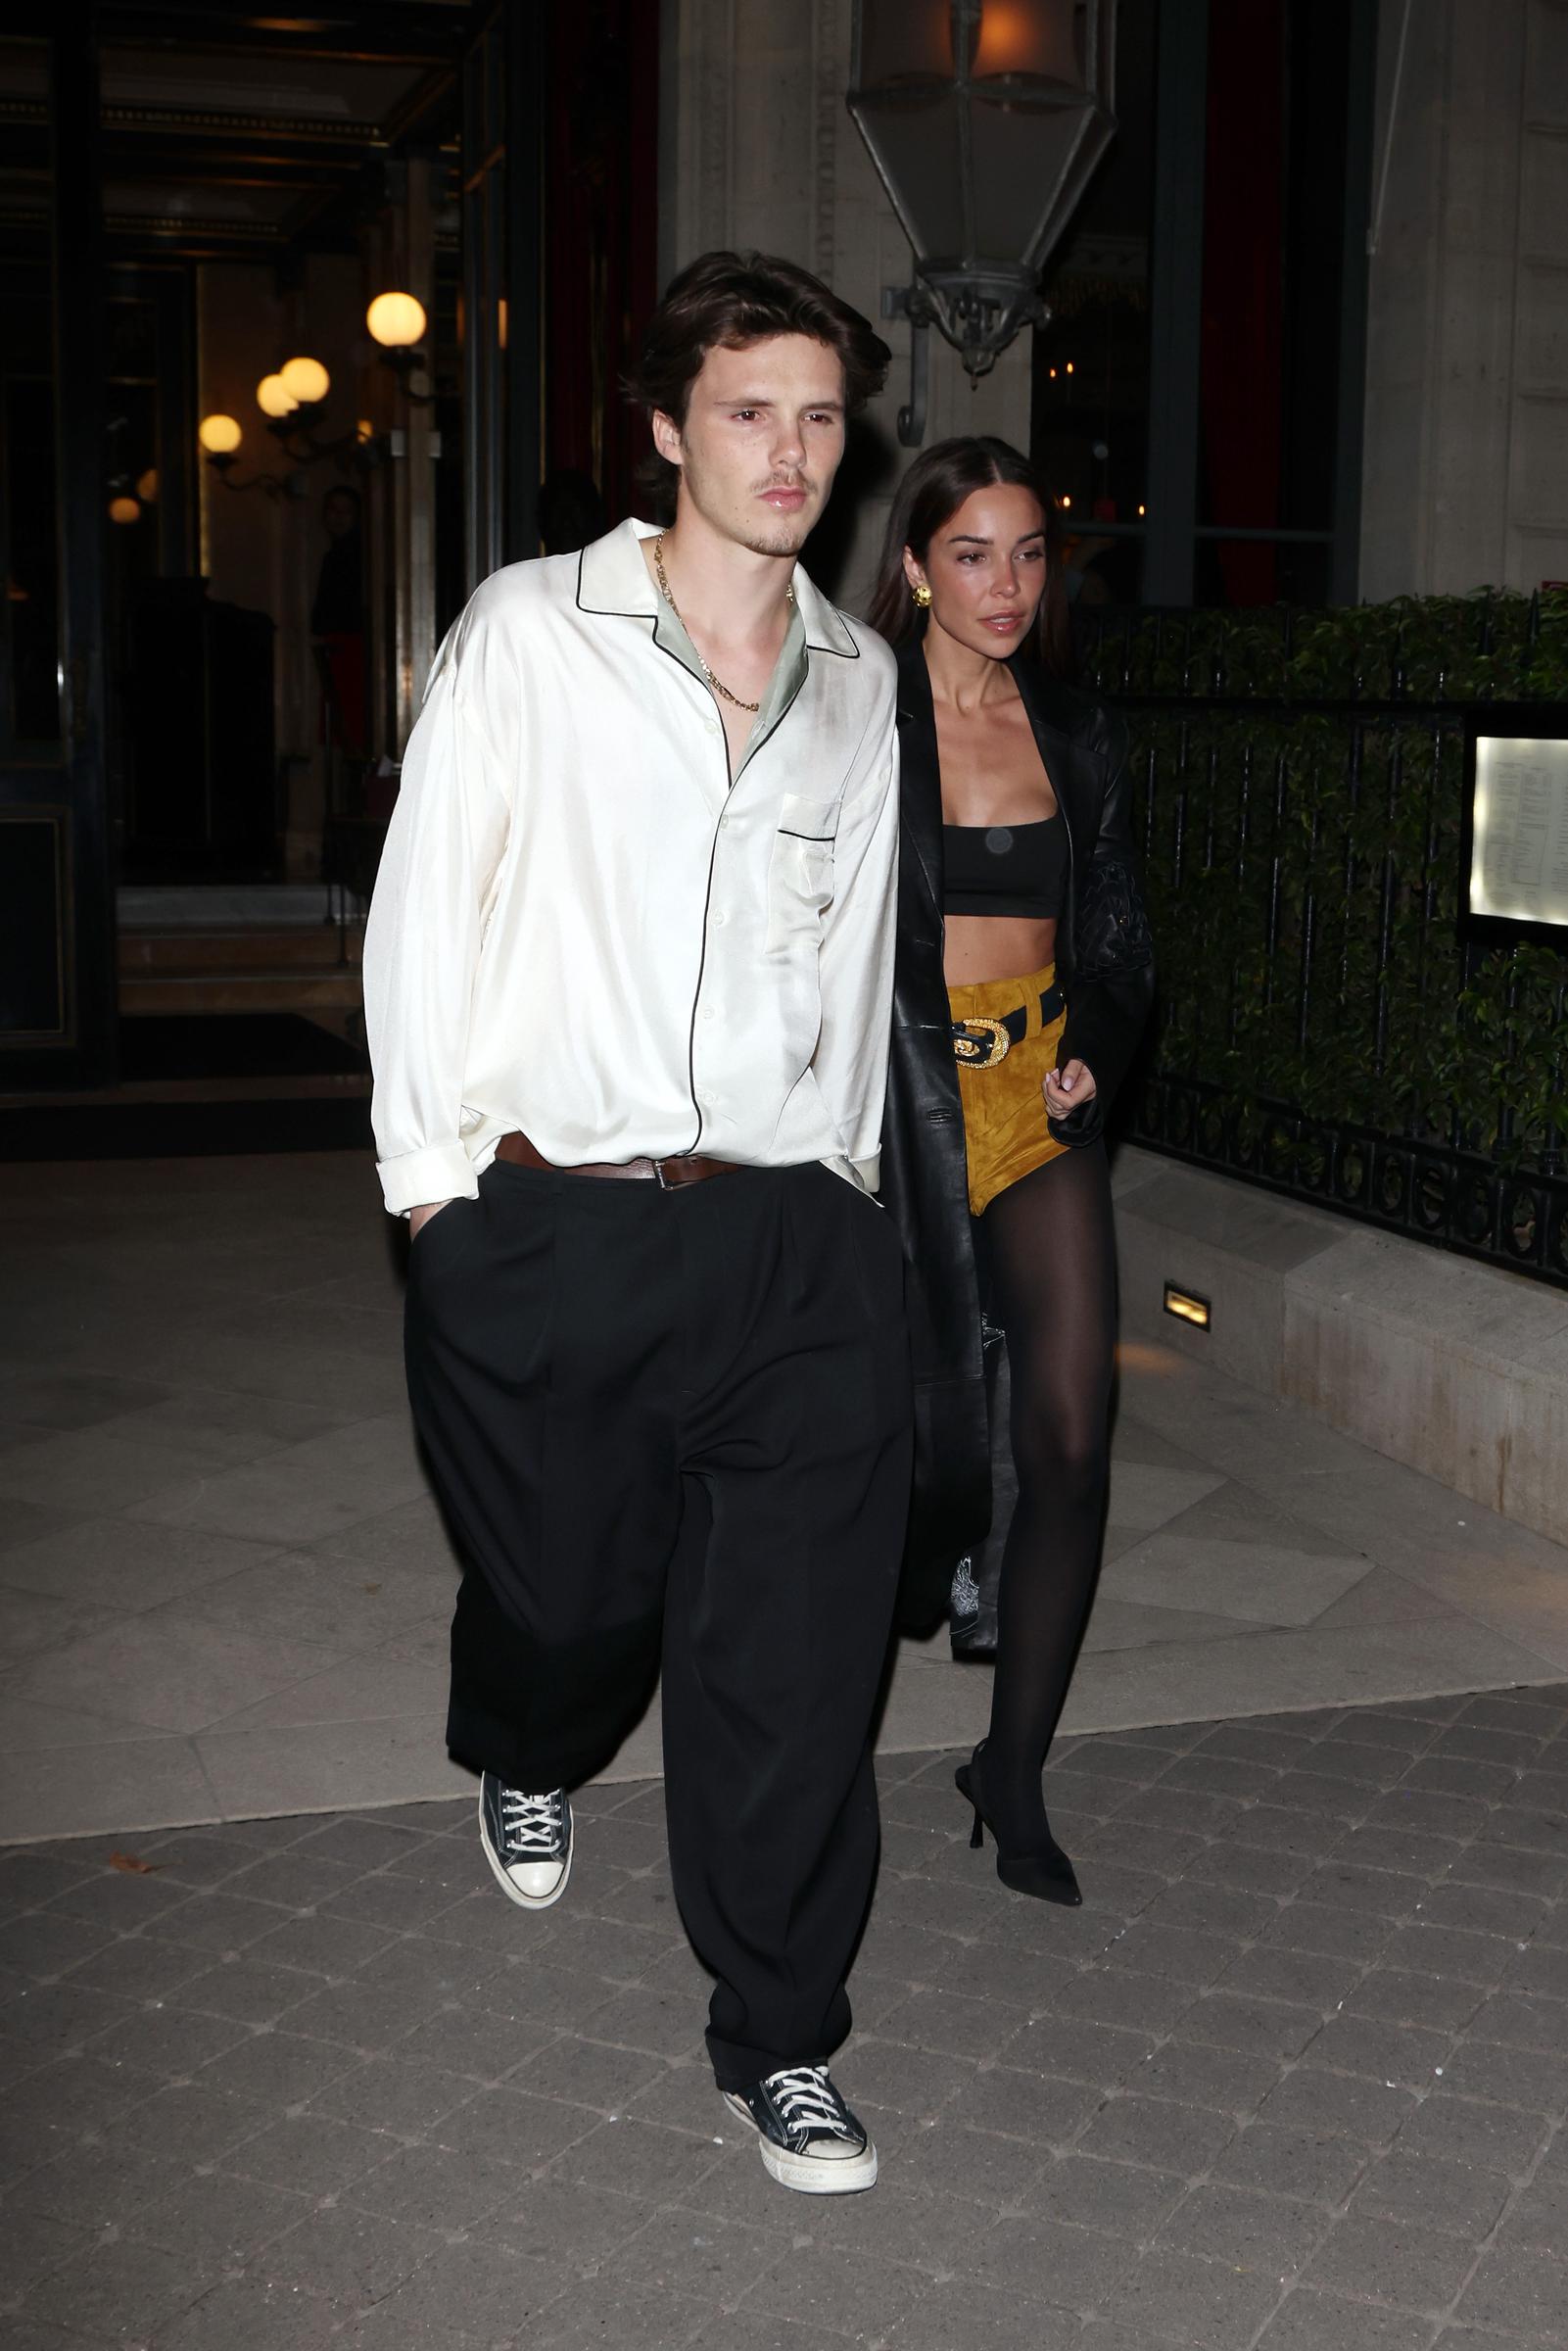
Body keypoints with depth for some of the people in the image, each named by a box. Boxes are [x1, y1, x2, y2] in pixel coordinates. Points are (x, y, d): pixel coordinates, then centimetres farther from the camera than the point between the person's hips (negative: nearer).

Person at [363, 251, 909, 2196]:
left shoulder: (858, 681, 12)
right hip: (547, 1233, -2)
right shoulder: (527, 633, 0)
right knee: (565, 1591, 12)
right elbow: (420, 913, 2)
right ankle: (527, 1760, 50)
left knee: (803, 1638, -1)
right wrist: (431, 1177, 0)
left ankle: (779, 2036, 16)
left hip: (791, 1237, 3)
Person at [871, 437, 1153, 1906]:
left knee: (1070, 1437, -6)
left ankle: (1015, 1770, 10)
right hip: (892, 1106, -3)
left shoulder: (1078, 737, 10)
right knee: (898, 1426, 3)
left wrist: (1095, 1049, -1)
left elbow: (1117, 939, 17)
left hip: (1041, 1110, 4)